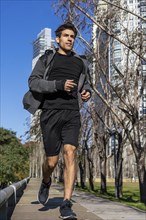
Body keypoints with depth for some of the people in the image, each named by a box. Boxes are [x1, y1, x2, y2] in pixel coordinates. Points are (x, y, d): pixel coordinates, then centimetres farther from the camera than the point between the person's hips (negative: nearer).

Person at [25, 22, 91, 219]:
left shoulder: (80, 62, 19)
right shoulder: (47, 58, 11)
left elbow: (84, 84, 31)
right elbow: (33, 82, -1)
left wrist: (87, 93, 6)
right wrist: (58, 85, -15)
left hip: (72, 114, 2)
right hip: (51, 113, -1)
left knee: (70, 154, -16)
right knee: (52, 160, 1)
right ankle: (46, 183, 36)